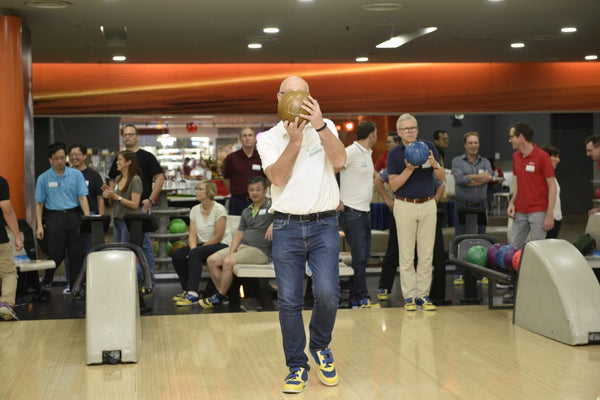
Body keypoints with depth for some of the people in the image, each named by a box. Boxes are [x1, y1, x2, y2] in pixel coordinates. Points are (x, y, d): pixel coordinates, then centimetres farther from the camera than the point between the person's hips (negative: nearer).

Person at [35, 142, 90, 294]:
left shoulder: (76, 175, 4)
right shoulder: (43, 178, 3)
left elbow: (82, 197, 0)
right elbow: (39, 203, 5)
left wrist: (88, 218, -12)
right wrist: (39, 226, -3)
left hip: (74, 216, 1)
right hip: (54, 217, -1)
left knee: (77, 254, 1)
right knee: (56, 254, -1)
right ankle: (46, 282, 23)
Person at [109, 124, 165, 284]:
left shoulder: (147, 157, -2)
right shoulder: (118, 159, 14)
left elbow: (159, 178, -9)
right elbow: (112, 180, 23)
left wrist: (150, 200, -15)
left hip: (141, 207, -5)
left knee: (144, 243, -3)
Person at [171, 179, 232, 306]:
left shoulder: (219, 209, -11)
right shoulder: (195, 210, 9)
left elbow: (218, 237, -15)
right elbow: (192, 234, 2)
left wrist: (195, 250, -15)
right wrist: (193, 248, -20)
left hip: (221, 245, -7)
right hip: (202, 245, 7)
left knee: (195, 254, -33)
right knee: (177, 255, -16)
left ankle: (193, 294, -35)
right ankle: (187, 290, -4)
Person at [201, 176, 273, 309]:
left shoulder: (271, 207, 0)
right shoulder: (246, 211, 20)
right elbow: (239, 233, 15)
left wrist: (273, 224, -30)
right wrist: (231, 251, -2)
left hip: (260, 250, -7)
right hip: (242, 245, 7)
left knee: (228, 262, -28)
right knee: (212, 260, -9)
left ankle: (218, 298, -12)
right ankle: (223, 295, -2)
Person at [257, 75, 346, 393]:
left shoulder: (325, 127, 8)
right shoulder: (268, 138, 5)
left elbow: (339, 161, -10)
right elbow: (278, 178, -11)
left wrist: (318, 125, -17)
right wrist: (294, 139, -17)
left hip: (324, 225, 0)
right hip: (287, 226, 0)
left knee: (327, 293, -13)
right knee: (289, 301, 1)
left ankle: (320, 346, 17)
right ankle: (297, 366, 16)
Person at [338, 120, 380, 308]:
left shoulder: (368, 153, 14)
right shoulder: (351, 152, -14)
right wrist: (337, 201, -18)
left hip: (365, 211, 9)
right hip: (351, 211, -9)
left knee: (363, 256, 10)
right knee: (359, 256, -5)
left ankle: (355, 298, 17)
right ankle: (362, 299, 2)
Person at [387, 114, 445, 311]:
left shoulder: (429, 147, 4)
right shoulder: (394, 154, -2)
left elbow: (442, 178, 4)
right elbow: (394, 185, -7)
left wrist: (435, 165, -17)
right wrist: (409, 169, -20)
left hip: (428, 205, 2)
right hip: (405, 206, -2)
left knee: (426, 255, 5)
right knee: (406, 255, 0)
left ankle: (423, 295, 12)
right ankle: (409, 296, 7)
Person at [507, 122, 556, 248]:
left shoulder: (542, 156, -11)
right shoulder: (516, 157, 10)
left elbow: (552, 186, -12)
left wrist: (550, 215, -17)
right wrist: (512, 202, 5)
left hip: (538, 212, -7)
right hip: (520, 212, 7)